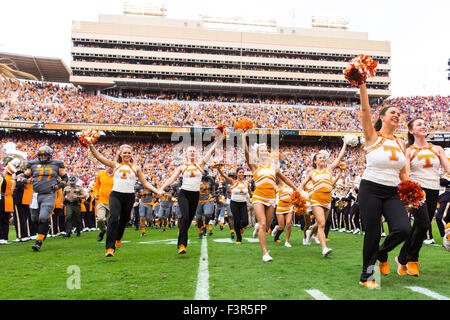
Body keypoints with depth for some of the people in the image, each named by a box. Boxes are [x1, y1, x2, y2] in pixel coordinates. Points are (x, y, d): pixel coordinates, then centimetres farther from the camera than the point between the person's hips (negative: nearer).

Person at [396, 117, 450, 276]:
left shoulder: (437, 149, 14)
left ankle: (402, 259, 21)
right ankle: (412, 259, 1)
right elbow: (405, 173, -7)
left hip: (433, 192, 4)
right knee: (424, 224, -19)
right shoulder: (408, 151, 3)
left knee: (419, 227, 4)